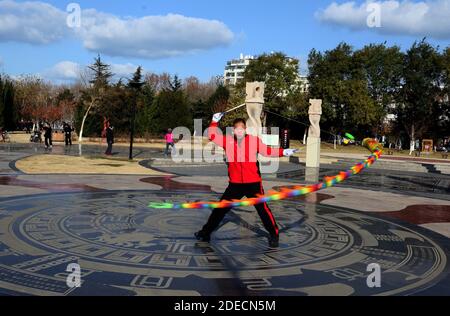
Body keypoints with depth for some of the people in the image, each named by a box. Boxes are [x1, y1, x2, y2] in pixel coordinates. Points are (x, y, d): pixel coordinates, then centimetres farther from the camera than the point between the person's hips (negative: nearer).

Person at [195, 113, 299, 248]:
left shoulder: (254, 140, -4)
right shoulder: (228, 140, 1)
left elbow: (267, 151, 3)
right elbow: (212, 135, 4)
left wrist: (283, 152, -5)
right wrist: (215, 121, -6)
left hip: (253, 183, -2)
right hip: (235, 183, 2)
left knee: (263, 209, -1)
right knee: (221, 208, 9)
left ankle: (274, 235, 16)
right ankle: (206, 232, 22)